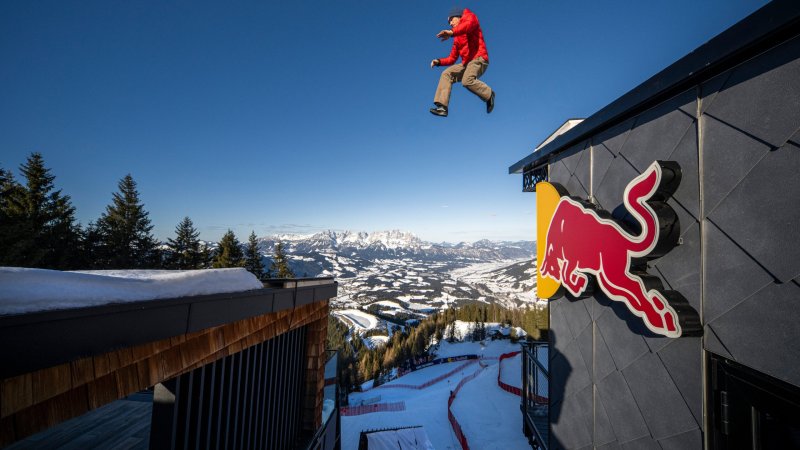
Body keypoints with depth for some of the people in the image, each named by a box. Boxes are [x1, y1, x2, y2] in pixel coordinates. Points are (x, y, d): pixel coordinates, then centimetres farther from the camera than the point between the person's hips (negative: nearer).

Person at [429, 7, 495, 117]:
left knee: (467, 81, -32)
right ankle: (442, 107, -15)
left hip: (479, 59, -8)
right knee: (446, 74, -3)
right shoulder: (457, 39, 27)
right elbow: (452, 59, 24)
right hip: (466, 63, 8)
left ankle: (488, 94, -8)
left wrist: (452, 32, -31)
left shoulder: (468, 16, 9)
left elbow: (470, 23, -18)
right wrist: (439, 61, 8)